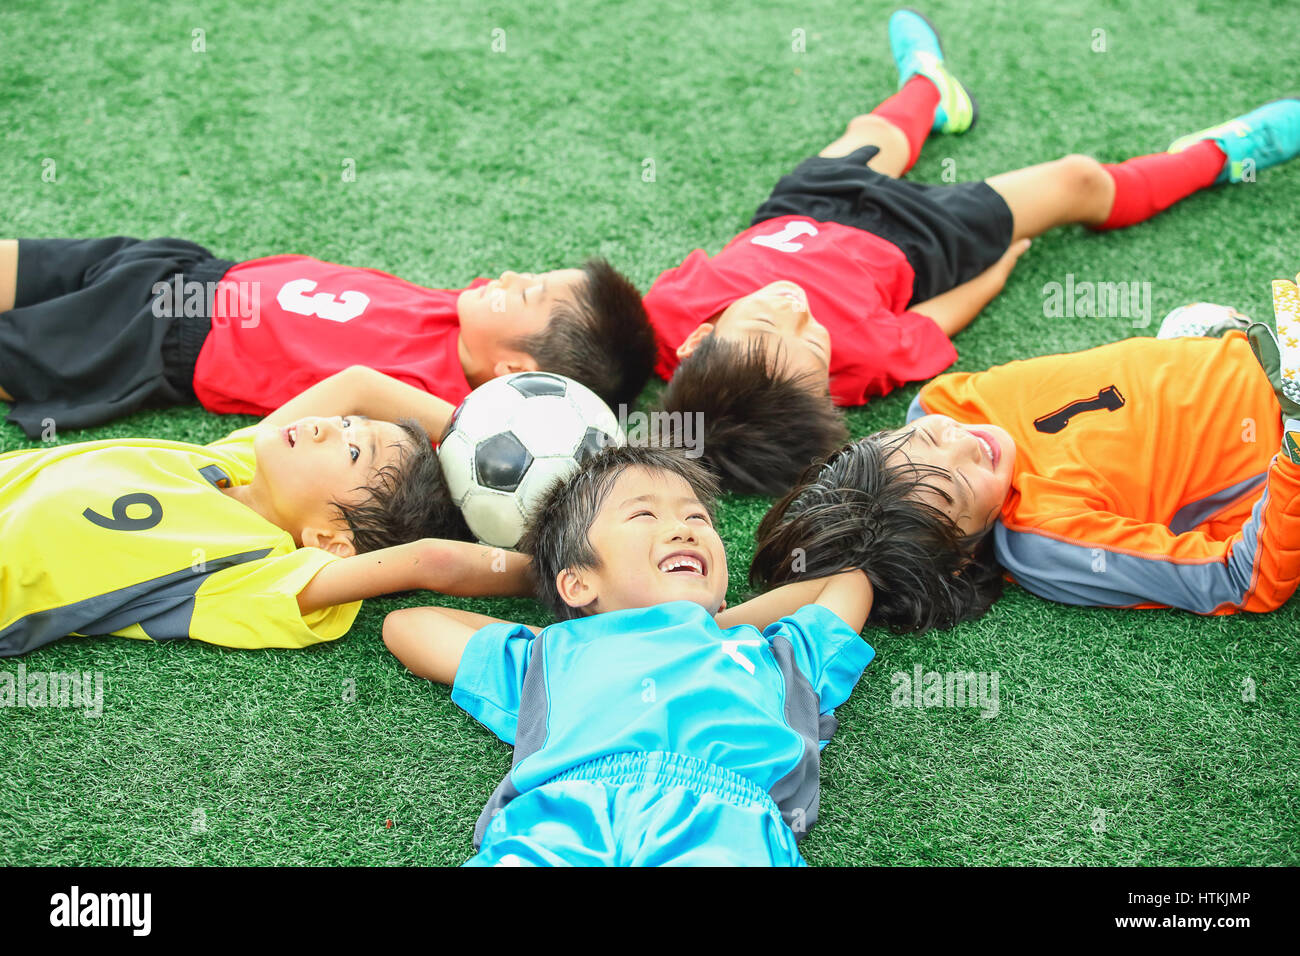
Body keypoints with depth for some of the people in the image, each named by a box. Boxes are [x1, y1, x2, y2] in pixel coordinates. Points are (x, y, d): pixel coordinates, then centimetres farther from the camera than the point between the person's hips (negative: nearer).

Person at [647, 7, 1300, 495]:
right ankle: (1220, 155, 45)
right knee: (1077, 181, 15)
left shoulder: (669, 310, -40)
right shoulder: (859, 353, -46)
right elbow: (924, 332, -23)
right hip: (907, 237, -4)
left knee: (870, 133, 35)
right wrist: (1002, 261, -6)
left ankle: (928, 87, 72)